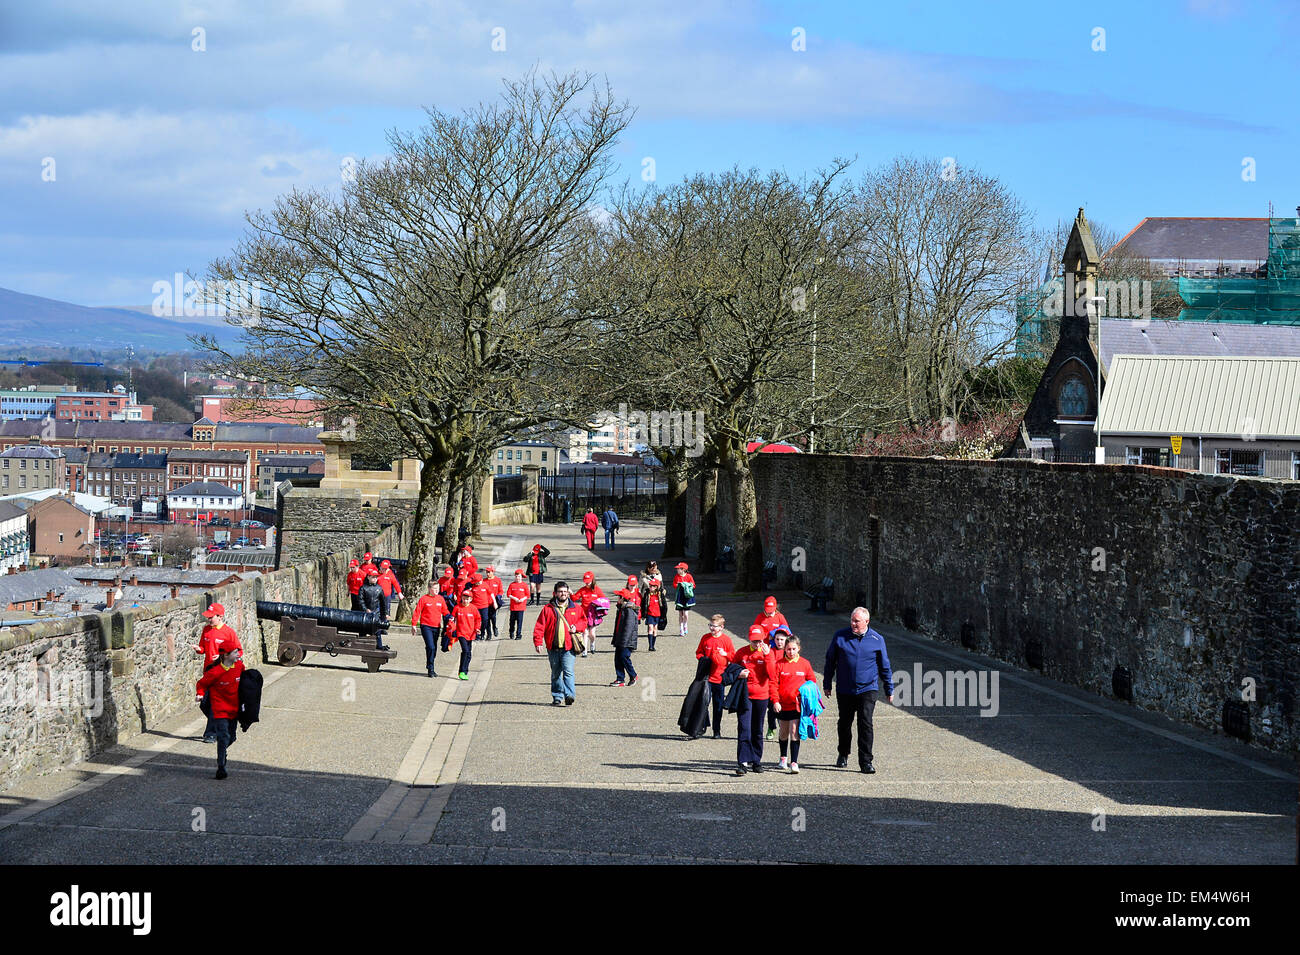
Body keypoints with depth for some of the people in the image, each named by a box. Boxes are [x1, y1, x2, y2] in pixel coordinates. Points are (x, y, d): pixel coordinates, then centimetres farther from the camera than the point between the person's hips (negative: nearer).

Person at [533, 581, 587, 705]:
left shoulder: (575, 608, 8)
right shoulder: (548, 609, 5)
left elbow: (584, 620, 20)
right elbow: (539, 626, 2)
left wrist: (576, 627, -1)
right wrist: (538, 642, -8)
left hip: (568, 647, -1)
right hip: (553, 648, 1)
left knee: (568, 671, -16)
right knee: (555, 674, 10)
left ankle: (569, 695, -21)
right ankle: (557, 697, 18)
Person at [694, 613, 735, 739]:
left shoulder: (726, 640, -1)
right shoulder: (705, 638, 4)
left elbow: (733, 657, 3)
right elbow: (699, 652, 13)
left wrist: (725, 654, -15)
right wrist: (702, 658, -7)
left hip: (719, 677, -1)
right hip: (706, 676, 1)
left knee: (718, 705, 8)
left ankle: (717, 731, 17)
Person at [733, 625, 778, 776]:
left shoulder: (769, 653, 1)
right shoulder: (742, 653, 3)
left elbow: (772, 675, -10)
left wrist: (767, 656, -18)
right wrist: (738, 674, -9)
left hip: (761, 697, 1)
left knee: (758, 731, 10)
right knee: (744, 729, -10)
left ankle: (756, 761, 21)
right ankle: (743, 762, -14)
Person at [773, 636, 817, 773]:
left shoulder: (804, 664, 1)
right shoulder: (779, 663, -2)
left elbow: (812, 681, 11)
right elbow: (774, 683, -2)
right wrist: (775, 701, -9)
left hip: (798, 704, -1)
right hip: (782, 704, 1)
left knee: (794, 732, -10)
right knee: (784, 732, 15)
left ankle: (794, 762, -13)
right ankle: (784, 758, 35)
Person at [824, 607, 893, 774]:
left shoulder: (877, 640, 0)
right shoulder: (840, 636, -1)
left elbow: (884, 666, 10)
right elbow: (830, 661, 9)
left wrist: (889, 690, 14)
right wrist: (828, 685, 10)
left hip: (867, 689, -2)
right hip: (845, 690, 2)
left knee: (865, 723, -13)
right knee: (844, 723, 12)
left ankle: (866, 761, -9)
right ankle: (843, 755, 34)